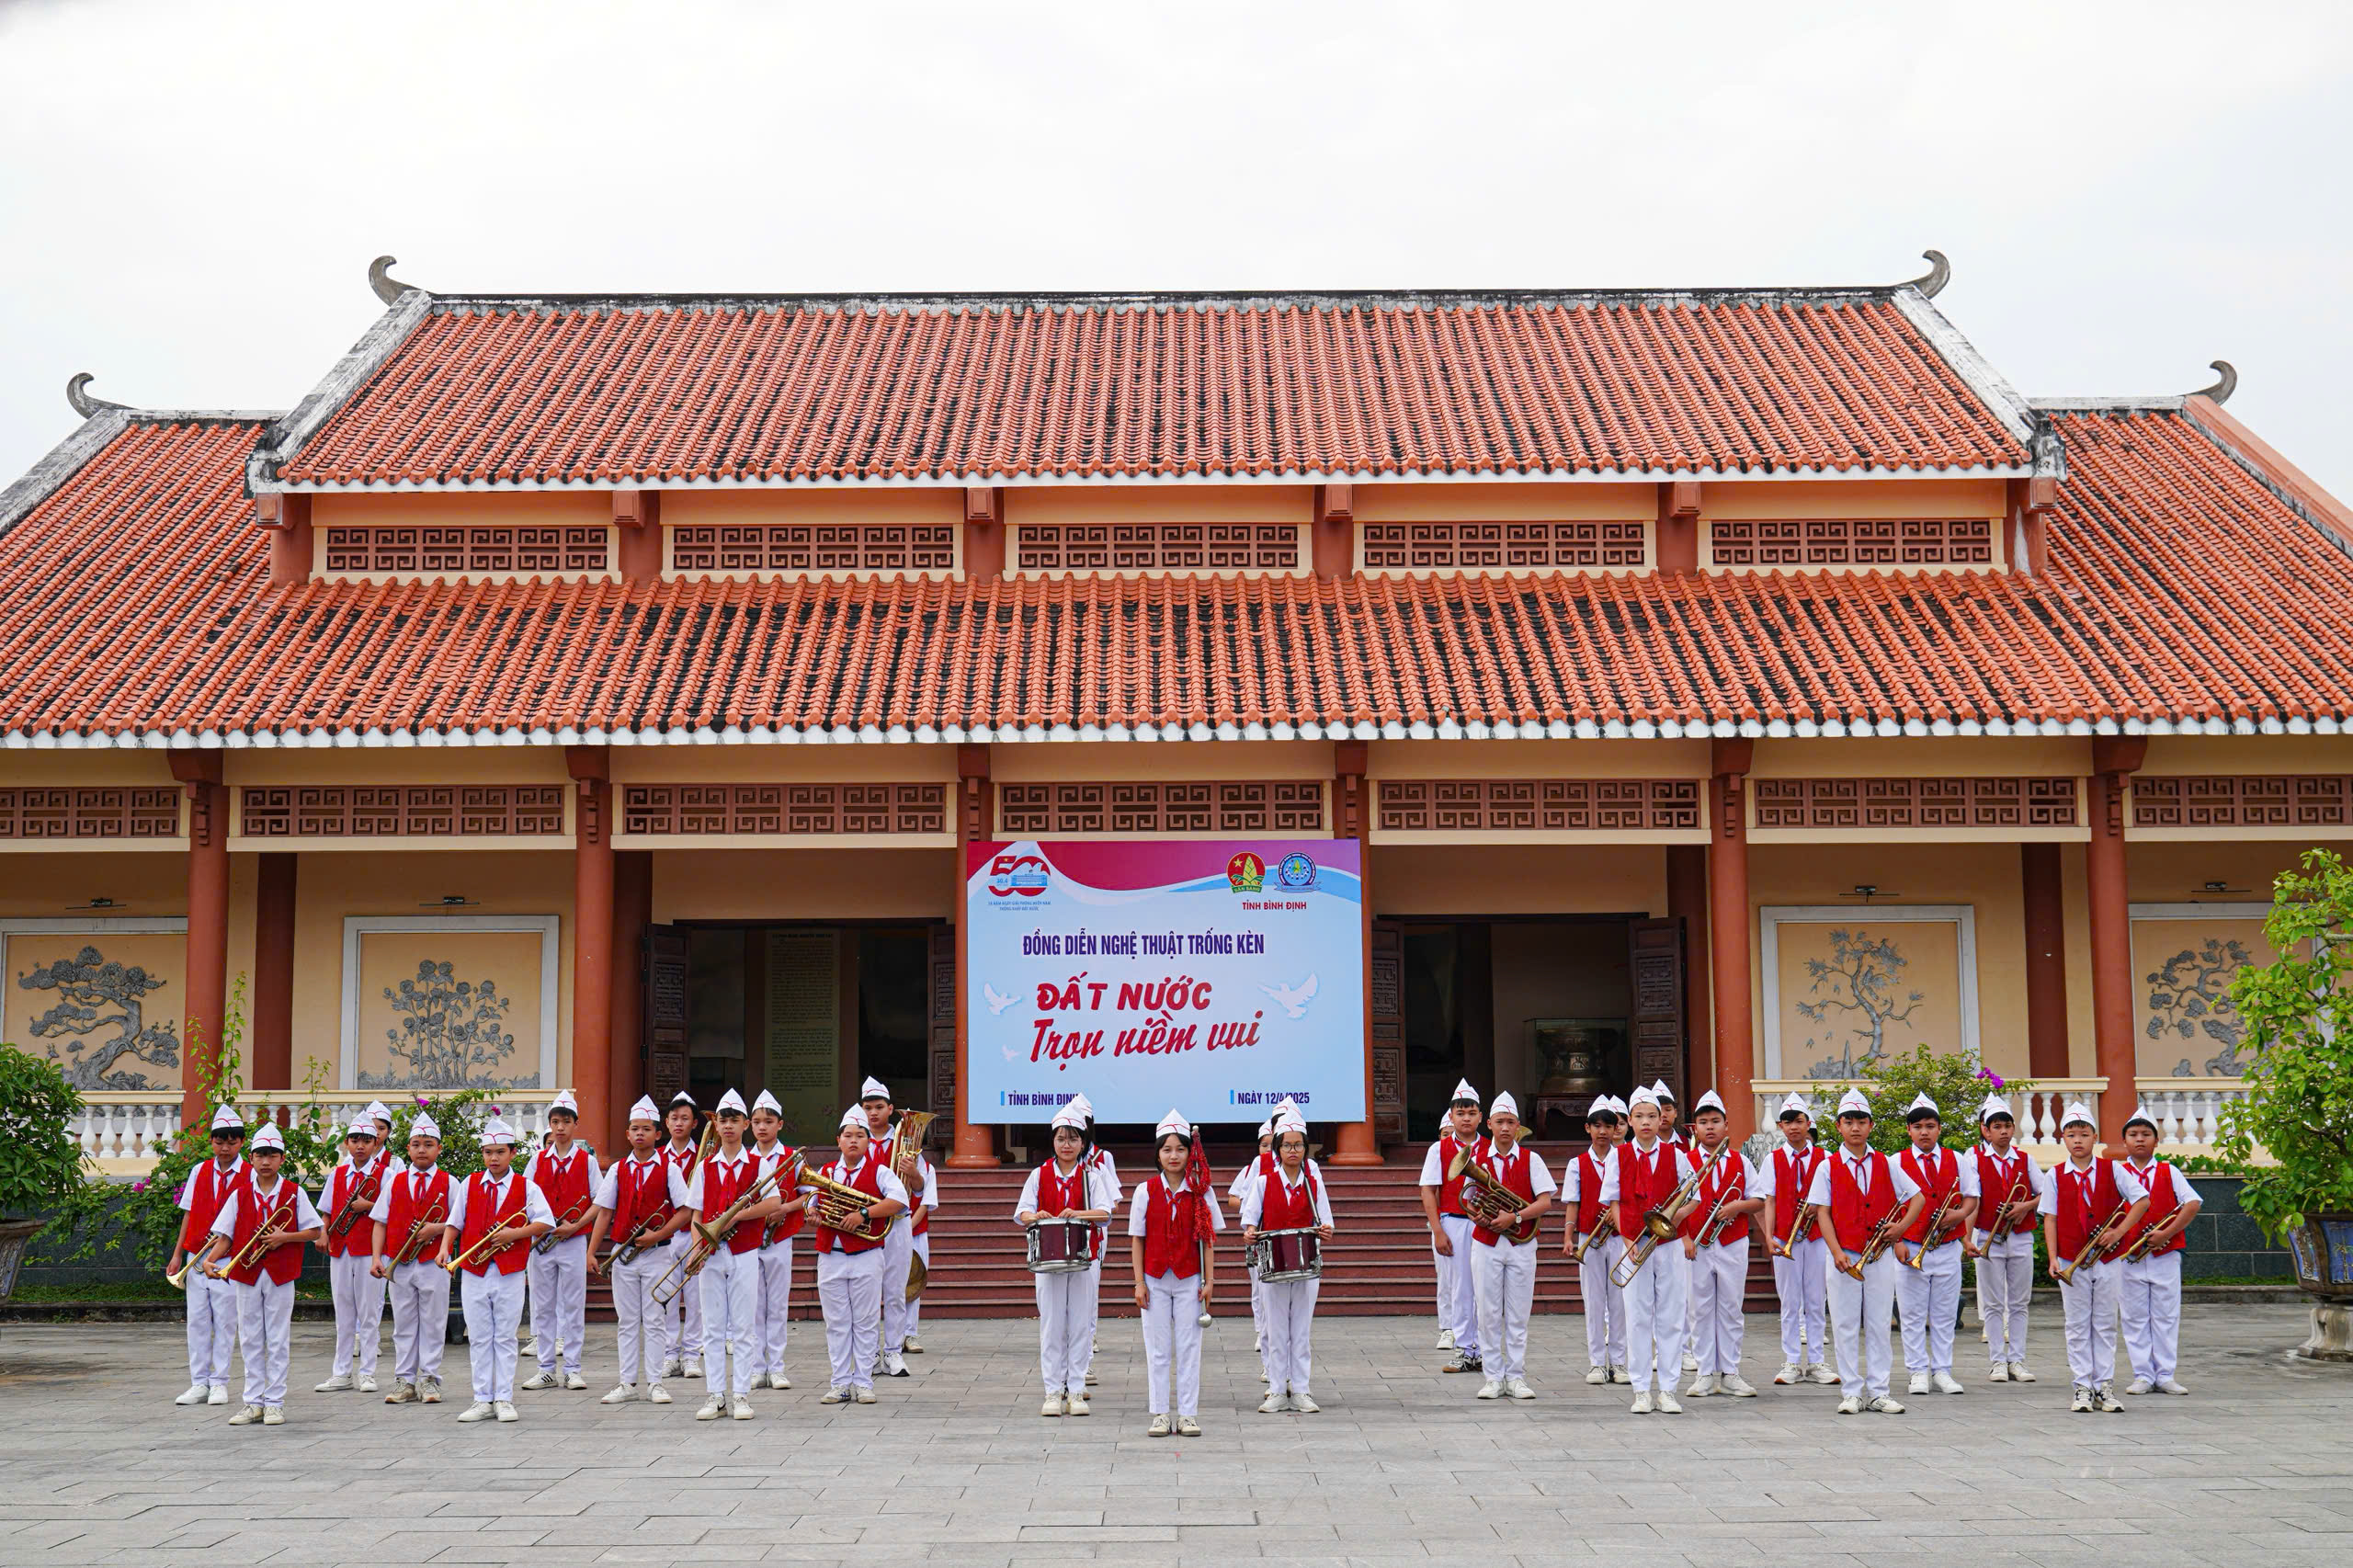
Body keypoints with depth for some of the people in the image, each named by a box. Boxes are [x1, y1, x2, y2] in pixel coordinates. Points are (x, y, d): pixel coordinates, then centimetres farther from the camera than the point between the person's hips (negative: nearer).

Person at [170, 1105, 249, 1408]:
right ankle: (199, 1383, 10)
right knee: (197, 1320, 4)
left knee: (225, 1321, 0)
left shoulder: (250, 1176, -2)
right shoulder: (199, 1172, 8)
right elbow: (189, 1214, 11)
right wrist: (177, 1254, 8)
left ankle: (219, 1383, 8)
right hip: (196, 1257, 3)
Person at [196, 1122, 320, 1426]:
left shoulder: (294, 1193, 0)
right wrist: (210, 1260, -14)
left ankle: (275, 1403, 6)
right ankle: (254, 1403, 13)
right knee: (250, 1340, 6)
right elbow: (225, 1236, 3)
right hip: (246, 1274, 2)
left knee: (277, 1341, 1)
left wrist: (285, 1237, -13)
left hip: (280, 1275, -2)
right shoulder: (239, 1195, 5)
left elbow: (315, 1230, 1)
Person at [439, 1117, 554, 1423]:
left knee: (505, 1337, 3)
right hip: (473, 1273, 2)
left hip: (509, 1274, -2)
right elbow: (454, 1222, 10)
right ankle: (483, 1400, 11)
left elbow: (546, 1222, -3)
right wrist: (445, 1248, -5)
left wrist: (514, 1233, -14)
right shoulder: (469, 1184, 7)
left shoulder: (527, 1187, 0)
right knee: (478, 1338, 6)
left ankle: (504, 1399, 8)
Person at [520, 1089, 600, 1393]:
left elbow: (598, 1201, 0)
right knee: (542, 1306, 5)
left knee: (573, 1305, 0)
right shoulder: (537, 1159, 7)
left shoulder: (587, 1160, 2)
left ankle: (571, 1368, 7)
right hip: (540, 1241, 2)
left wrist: (575, 1225, -12)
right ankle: (547, 1369, 12)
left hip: (574, 1240, -2)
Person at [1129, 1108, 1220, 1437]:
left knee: (1188, 1347, 2)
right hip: (1155, 1280, 0)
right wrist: (1139, 1283, -2)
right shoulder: (1146, 1190, -1)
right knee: (1157, 1348, 4)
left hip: (1189, 1280, 0)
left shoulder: (1201, 1191, 0)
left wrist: (1209, 1281, -1)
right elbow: (1137, 1239, 2)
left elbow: (1208, 1239, 3)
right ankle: (1160, 1414, 11)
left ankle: (1188, 1414, 8)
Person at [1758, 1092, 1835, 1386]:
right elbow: (1769, 1202, 0)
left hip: (1816, 1237, 0)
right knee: (1790, 1301, 4)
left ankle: (1816, 1362, 11)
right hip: (1784, 1239, 0)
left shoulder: (1823, 1159, 4)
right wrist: (1769, 1237, -11)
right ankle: (1791, 1362, 9)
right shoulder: (1773, 1160, 4)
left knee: (1816, 1301, 4)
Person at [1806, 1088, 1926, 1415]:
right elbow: (1822, 1213, -2)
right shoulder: (1828, 1167, 2)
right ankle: (1851, 1392, 6)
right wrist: (1837, 1252, -12)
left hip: (1880, 1256, 1)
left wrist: (1901, 1226, -3)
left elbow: (1918, 1198, 13)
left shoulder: (1885, 1165, 7)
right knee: (1845, 1326, 1)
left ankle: (1878, 1391, 9)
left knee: (1878, 1324, 4)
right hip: (1843, 1256, -1)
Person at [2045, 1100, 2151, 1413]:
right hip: (2071, 1263, 0)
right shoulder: (2056, 1176, 2)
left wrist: (2120, 1230, -10)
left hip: (2108, 1260, 0)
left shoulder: (2112, 1169, 1)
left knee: (2105, 1324, 5)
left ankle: (2104, 1387, 10)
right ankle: (2081, 1388, 7)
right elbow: (2050, 1218, 1)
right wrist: (2053, 1258, -8)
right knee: (2078, 1325, 3)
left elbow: (2142, 1199, 1)